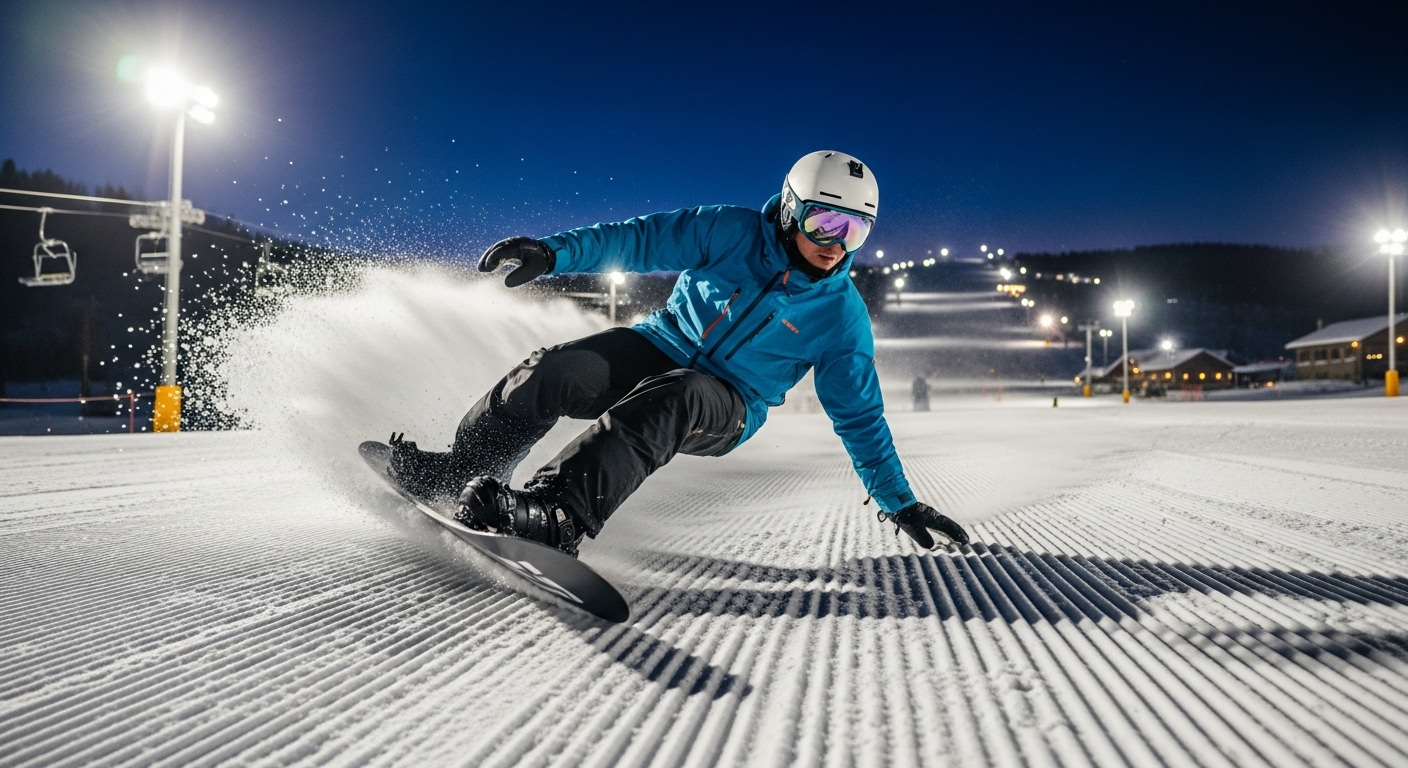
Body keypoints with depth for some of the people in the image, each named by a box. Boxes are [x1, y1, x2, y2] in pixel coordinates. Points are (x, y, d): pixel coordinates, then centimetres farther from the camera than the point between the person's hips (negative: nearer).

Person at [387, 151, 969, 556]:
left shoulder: (843, 316, -3)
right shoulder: (733, 233, -6)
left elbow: (859, 416, 3)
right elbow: (642, 239, -6)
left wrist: (900, 503, 3)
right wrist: (552, 253, -19)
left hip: (725, 410, -1)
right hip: (662, 347, 2)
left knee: (672, 400, -38)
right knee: (552, 371, -25)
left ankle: (558, 514, -49)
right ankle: (459, 472, -7)